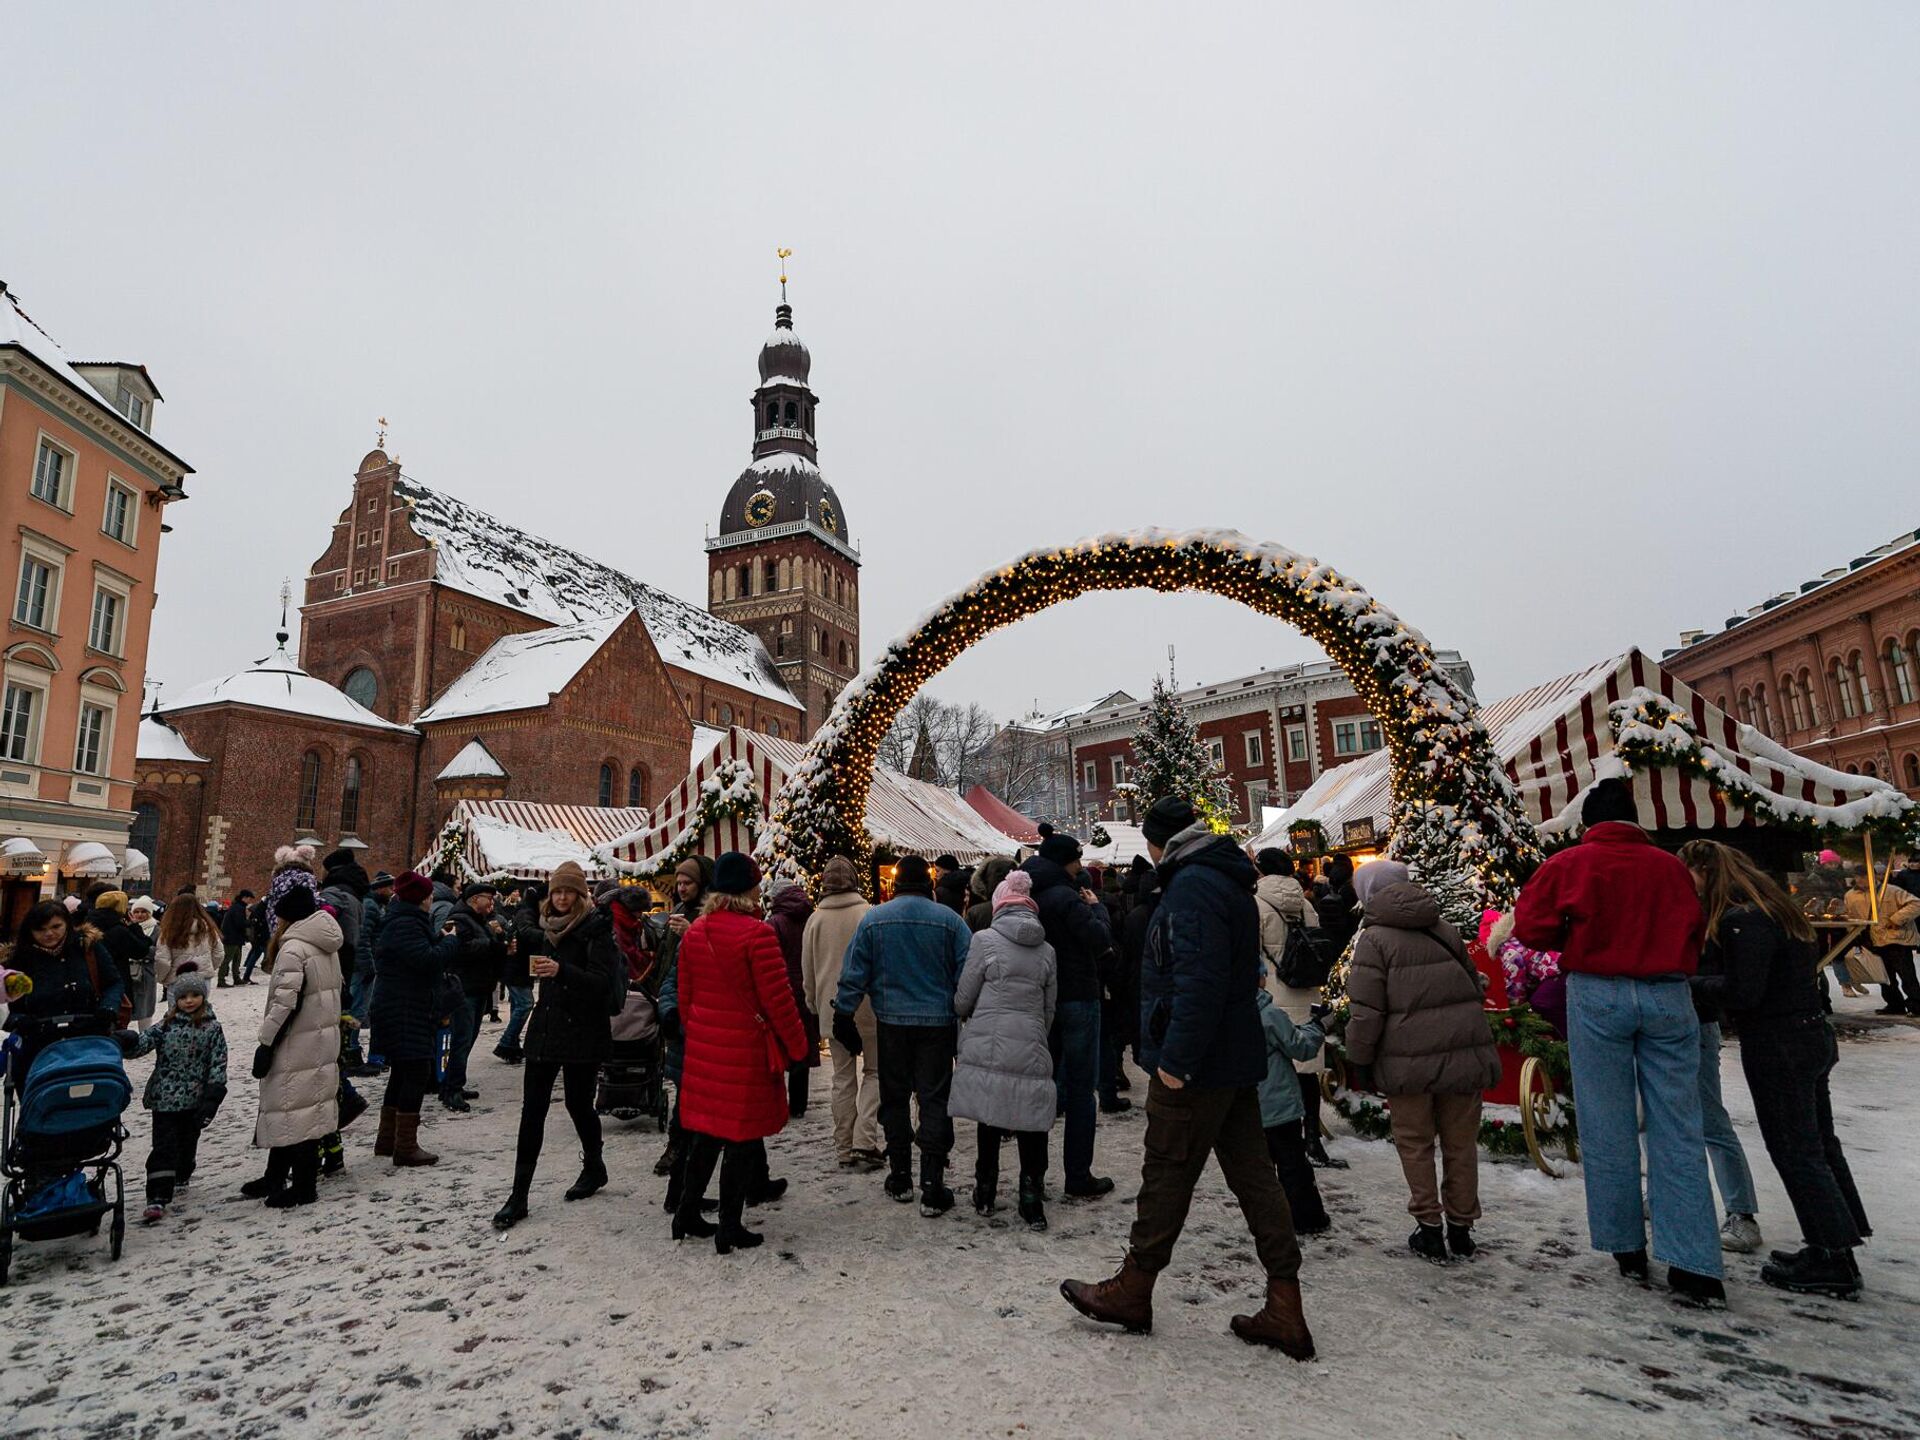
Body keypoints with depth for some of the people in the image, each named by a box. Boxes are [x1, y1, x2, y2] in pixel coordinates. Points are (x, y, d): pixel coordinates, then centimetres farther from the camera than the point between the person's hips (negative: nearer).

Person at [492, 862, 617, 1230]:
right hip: (545, 1027, 6)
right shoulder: (551, 927, 9)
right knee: (532, 1110, 3)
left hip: (583, 1032, -6)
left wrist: (561, 970, -34)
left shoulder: (596, 929, -12)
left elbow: (601, 982, -21)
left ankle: (594, 1168, 32)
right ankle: (519, 1196, 8)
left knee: (578, 1103, 7)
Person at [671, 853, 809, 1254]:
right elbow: (777, 997, -16)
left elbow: (685, 994, 12)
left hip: (704, 1045, 7)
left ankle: (687, 1213, 30)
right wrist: (796, 1044, -4)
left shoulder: (694, 932, 4)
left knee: (706, 1128, 20)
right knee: (742, 1134, 6)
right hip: (746, 1048, -7)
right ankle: (729, 1228, 15)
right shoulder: (757, 933, -18)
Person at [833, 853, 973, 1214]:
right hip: (938, 1023, -1)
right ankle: (932, 1187, 2)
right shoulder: (950, 920, -6)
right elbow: (968, 976, -4)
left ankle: (900, 1177, 24)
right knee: (934, 1100, 4)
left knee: (895, 1098, 15)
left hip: (891, 1022, 1)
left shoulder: (873, 919, -3)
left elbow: (854, 975, -1)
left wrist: (843, 1016, 7)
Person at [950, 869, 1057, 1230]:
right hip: (1031, 1052, 2)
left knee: (989, 1124, 12)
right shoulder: (1046, 950, 8)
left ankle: (985, 1194, 26)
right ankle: (1031, 1202, 11)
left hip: (986, 1048, -2)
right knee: (1031, 1129, 10)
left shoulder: (985, 940, -4)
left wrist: (964, 1015, 22)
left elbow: (963, 1000, 0)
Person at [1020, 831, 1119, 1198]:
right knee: (1081, 1089, 2)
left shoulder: (1030, 896, 7)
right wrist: (1096, 906, -6)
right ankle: (1079, 1177, 7)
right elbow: (1101, 940, -21)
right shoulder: (1065, 897, -18)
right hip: (1076, 999, -8)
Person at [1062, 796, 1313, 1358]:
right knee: (1253, 1177, 12)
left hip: (1195, 1065, -10)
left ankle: (1132, 1291, 22)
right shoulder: (1230, 881, 13)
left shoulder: (1191, 884, -18)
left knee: (1166, 1176, 5)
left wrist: (1175, 1058, -24)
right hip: (1237, 1059, 10)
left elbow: (1197, 980, -27)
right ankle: (1284, 1311, 19)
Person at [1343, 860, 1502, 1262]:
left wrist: (1359, 1056, 0)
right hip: (1464, 1052, 5)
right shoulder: (1446, 931, 10)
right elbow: (1476, 987, 18)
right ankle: (1461, 1229, 23)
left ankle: (1429, 1228, 13)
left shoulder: (1374, 939, -8)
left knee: (1415, 1143, 10)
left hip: (1409, 1059, -5)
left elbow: (1365, 1010, -11)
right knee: (1460, 1143, 14)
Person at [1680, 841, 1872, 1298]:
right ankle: (1839, 1243, 31)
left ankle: (1832, 1261, 9)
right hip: (1810, 1034, 10)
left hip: (1777, 1046, -10)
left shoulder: (1741, 919, -22)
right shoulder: (1770, 908, 10)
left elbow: (1740, 992, -25)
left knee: (1796, 1152, 1)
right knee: (1818, 1144, 19)